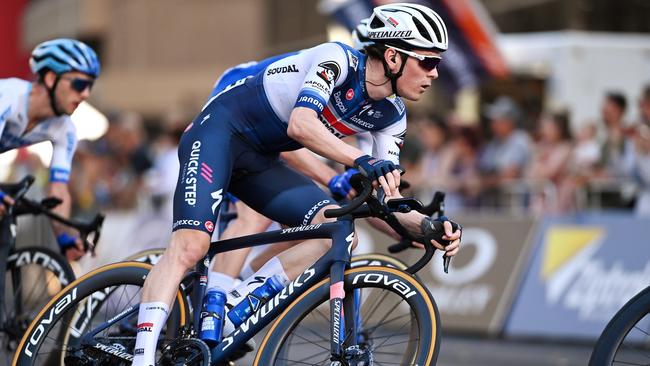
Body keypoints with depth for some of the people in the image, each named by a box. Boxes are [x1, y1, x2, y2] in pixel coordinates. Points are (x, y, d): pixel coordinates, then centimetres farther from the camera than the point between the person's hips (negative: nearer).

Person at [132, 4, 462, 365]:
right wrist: (363, 160, -48)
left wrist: (427, 225, -20)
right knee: (190, 246, -25)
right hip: (221, 130, -7)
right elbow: (300, 125, -37)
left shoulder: (390, 116, 0)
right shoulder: (338, 59, -21)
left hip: (261, 161, 8)